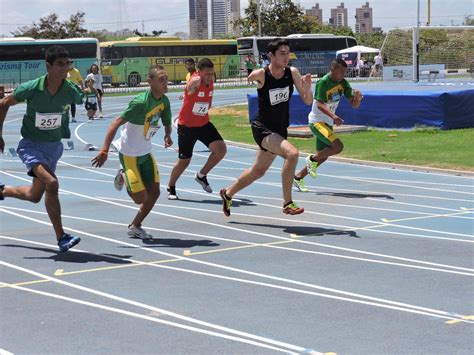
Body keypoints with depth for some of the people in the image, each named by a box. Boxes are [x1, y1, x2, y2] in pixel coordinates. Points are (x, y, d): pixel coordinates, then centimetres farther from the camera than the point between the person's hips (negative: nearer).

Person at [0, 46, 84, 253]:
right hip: (31, 145, -4)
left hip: (54, 146, 5)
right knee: (51, 183, -28)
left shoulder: (72, 92, -14)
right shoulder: (31, 89, -20)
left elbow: (80, 100, 13)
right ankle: (61, 238, -20)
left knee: (35, 196, 14)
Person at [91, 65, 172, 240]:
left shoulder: (164, 101, -3)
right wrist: (104, 150, -33)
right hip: (129, 153, -8)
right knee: (140, 198, -5)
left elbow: (167, 122, 13)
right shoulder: (141, 102, -27)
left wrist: (168, 135, -12)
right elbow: (116, 123, -27)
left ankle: (135, 227, 25)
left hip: (146, 152, 8)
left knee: (154, 192, 6)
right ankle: (123, 176, 25)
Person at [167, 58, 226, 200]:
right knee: (184, 160, 4)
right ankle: (171, 188, 27)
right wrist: (196, 81, -60)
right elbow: (194, 82, -45)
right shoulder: (194, 82, -21)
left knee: (221, 149, -11)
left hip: (204, 124, 5)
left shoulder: (211, 82, -2)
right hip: (186, 125, -5)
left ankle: (201, 175, 11)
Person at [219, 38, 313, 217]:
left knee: (258, 170, 22)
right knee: (292, 153, -29)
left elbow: (307, 101, -6)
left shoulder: (292, 73, -8)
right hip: (263, 128, -6)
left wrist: (307, 88, -23)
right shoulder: (260, 75, -18)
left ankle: (228, 193, 45)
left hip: (280, 130, 6)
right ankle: (287, 203, -19)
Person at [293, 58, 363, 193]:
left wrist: (358, 98, -21)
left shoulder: (343, 83, 2)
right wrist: (333, 116, -42)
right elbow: (320, 105, -28)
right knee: (338, 146, -24)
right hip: (317, 121, -8)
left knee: (323, 156, 11)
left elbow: (354, 104, 2)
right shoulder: (323, 83, -19)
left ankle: (298, 178, 24)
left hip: (328, 123, 8)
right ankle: (312, 159, -2)